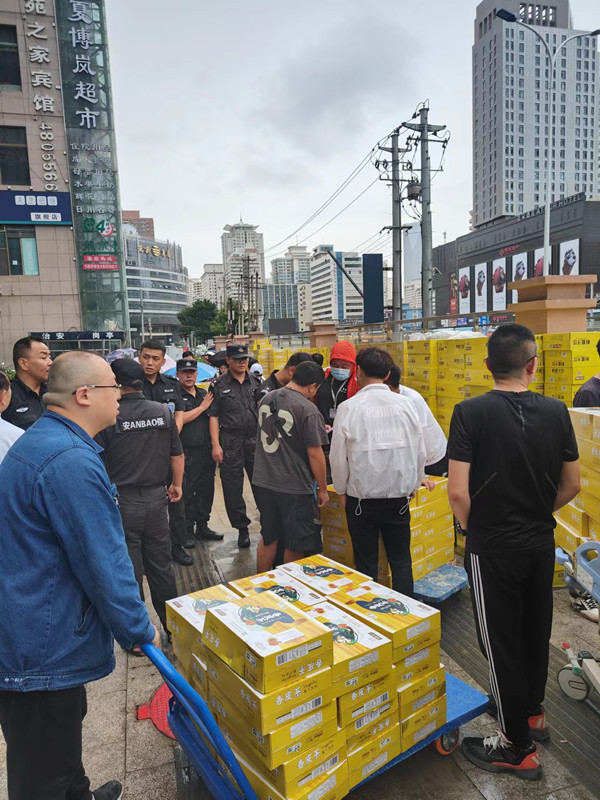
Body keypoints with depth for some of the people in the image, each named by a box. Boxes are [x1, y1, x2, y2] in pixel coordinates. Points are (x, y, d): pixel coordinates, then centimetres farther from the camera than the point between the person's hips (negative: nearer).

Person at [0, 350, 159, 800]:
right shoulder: (72, 462, -28)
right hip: (44, 649, -10)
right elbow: (103, 563, -24)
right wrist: (138, 631, -9)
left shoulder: (38, 442, 8)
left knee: (65, 733, 29)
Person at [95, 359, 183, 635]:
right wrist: (177, 484, 20)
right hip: (156, 498, 4)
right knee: (161, 566, 17)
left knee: (129, 572, 10)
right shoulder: (163, 411, -2)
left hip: (121, 503, -3)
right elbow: (177, 454, 6)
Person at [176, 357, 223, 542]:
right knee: (187, 492, 1)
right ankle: (187, 529, 14)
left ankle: (202, 526, 25)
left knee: (206, 489, 12)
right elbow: (179, 419, -18)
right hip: (187, 452, -6)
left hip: (206, 450, 6)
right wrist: (202, 407, -11)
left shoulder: (205, 394, 14)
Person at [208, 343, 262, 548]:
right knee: (232, 489, 5)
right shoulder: (219, 385, 1)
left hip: (255, 439, 2)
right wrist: (215, 445, -9)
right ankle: (242, 528, 19)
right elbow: (213, 416, -2)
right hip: (230, 442, -2)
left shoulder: (255, 382, 9)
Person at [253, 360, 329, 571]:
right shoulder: (308, 409, -18)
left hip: (263, 482, 7)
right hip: (294, 487, -7)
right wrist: (323, 489, -4)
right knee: (295, 545, 11)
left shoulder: (266, 399, 5)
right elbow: (315, 454, -18)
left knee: (268, 538, 21)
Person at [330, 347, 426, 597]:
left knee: (366, 565, 13)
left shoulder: (349, 408, -12)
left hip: (361, 499, -2)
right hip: (399, 498, 2)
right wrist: (412, 486, 17)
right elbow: (420, 452, 2)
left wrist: (341, 490, 10)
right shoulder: (405, 404, -6)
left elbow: (338, 456, -6)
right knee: (401, 562, 16)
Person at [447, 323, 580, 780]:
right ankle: (532, 712, 46)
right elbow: (571, 485, 3)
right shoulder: (556, 411, -6)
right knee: (536, 630, 24)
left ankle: (518, 747, 27)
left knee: (501, 639, 11)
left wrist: (471, 528, -2)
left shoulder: (471, 413, -19)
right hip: (541, 542, 5)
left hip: (493, 547, -5)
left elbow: (458, 491, -21)